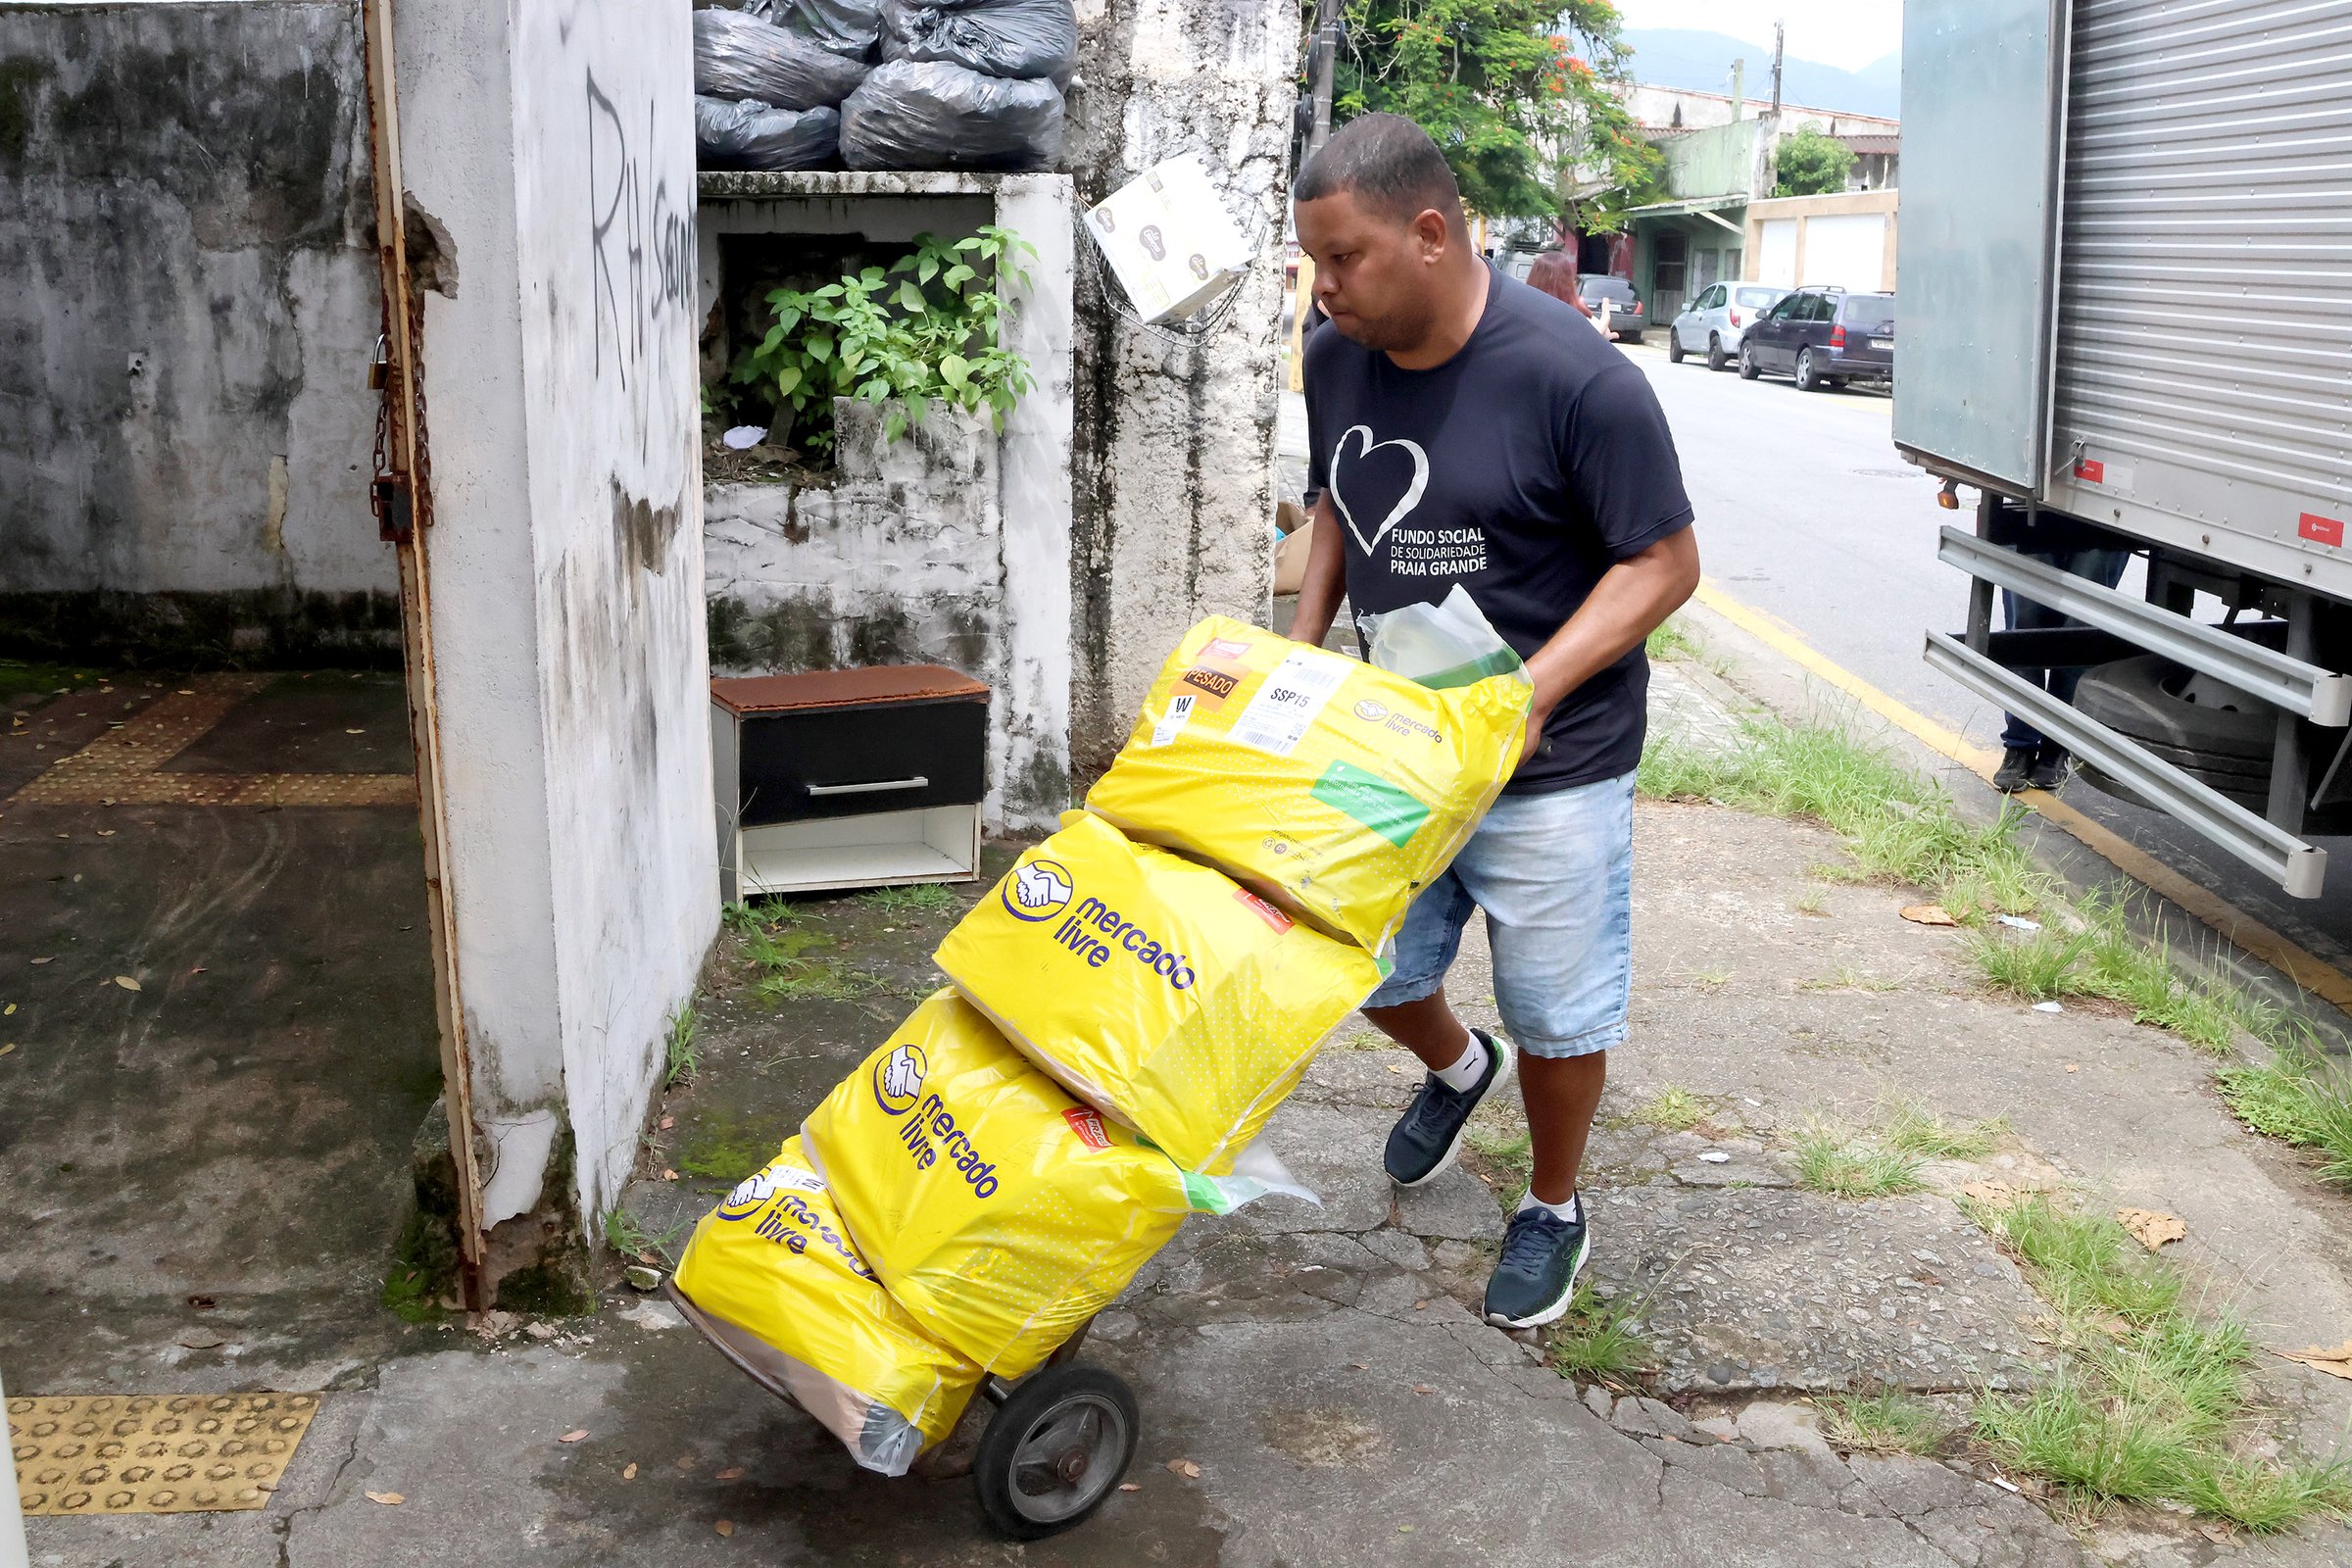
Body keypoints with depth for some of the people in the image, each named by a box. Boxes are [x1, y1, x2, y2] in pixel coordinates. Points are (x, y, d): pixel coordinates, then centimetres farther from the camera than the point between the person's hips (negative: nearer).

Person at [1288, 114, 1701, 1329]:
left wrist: (1534, 690, -28)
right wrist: (1304, 644, 0)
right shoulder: (1336, 361, -4)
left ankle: (1554, 1212, 36)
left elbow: (1664, 563, -17)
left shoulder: (1576, 379, -23)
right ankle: (1458, 1068, 51)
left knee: (1557, 1015, 9)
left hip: (1548, 771, -5)